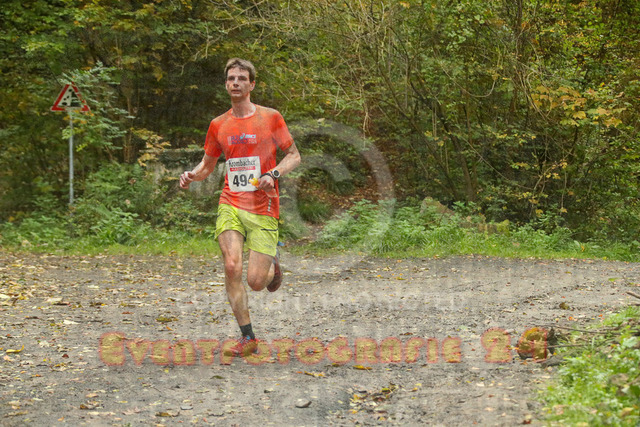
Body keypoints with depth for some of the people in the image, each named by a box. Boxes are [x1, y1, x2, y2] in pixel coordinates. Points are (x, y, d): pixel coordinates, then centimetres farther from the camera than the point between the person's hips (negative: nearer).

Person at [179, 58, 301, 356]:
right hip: (230, 206, 3)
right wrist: (192, 175, -2)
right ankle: (247, 337, -4)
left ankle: (272, 265, 31)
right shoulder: (218, 125, 9)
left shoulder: (270, 118, 0)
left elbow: (294, 155, 6)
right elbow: (208, 165, 20)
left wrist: (274, 175, -13)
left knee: (255, 282, -8)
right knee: (231, 266, -16)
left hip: (263, 209, -2)